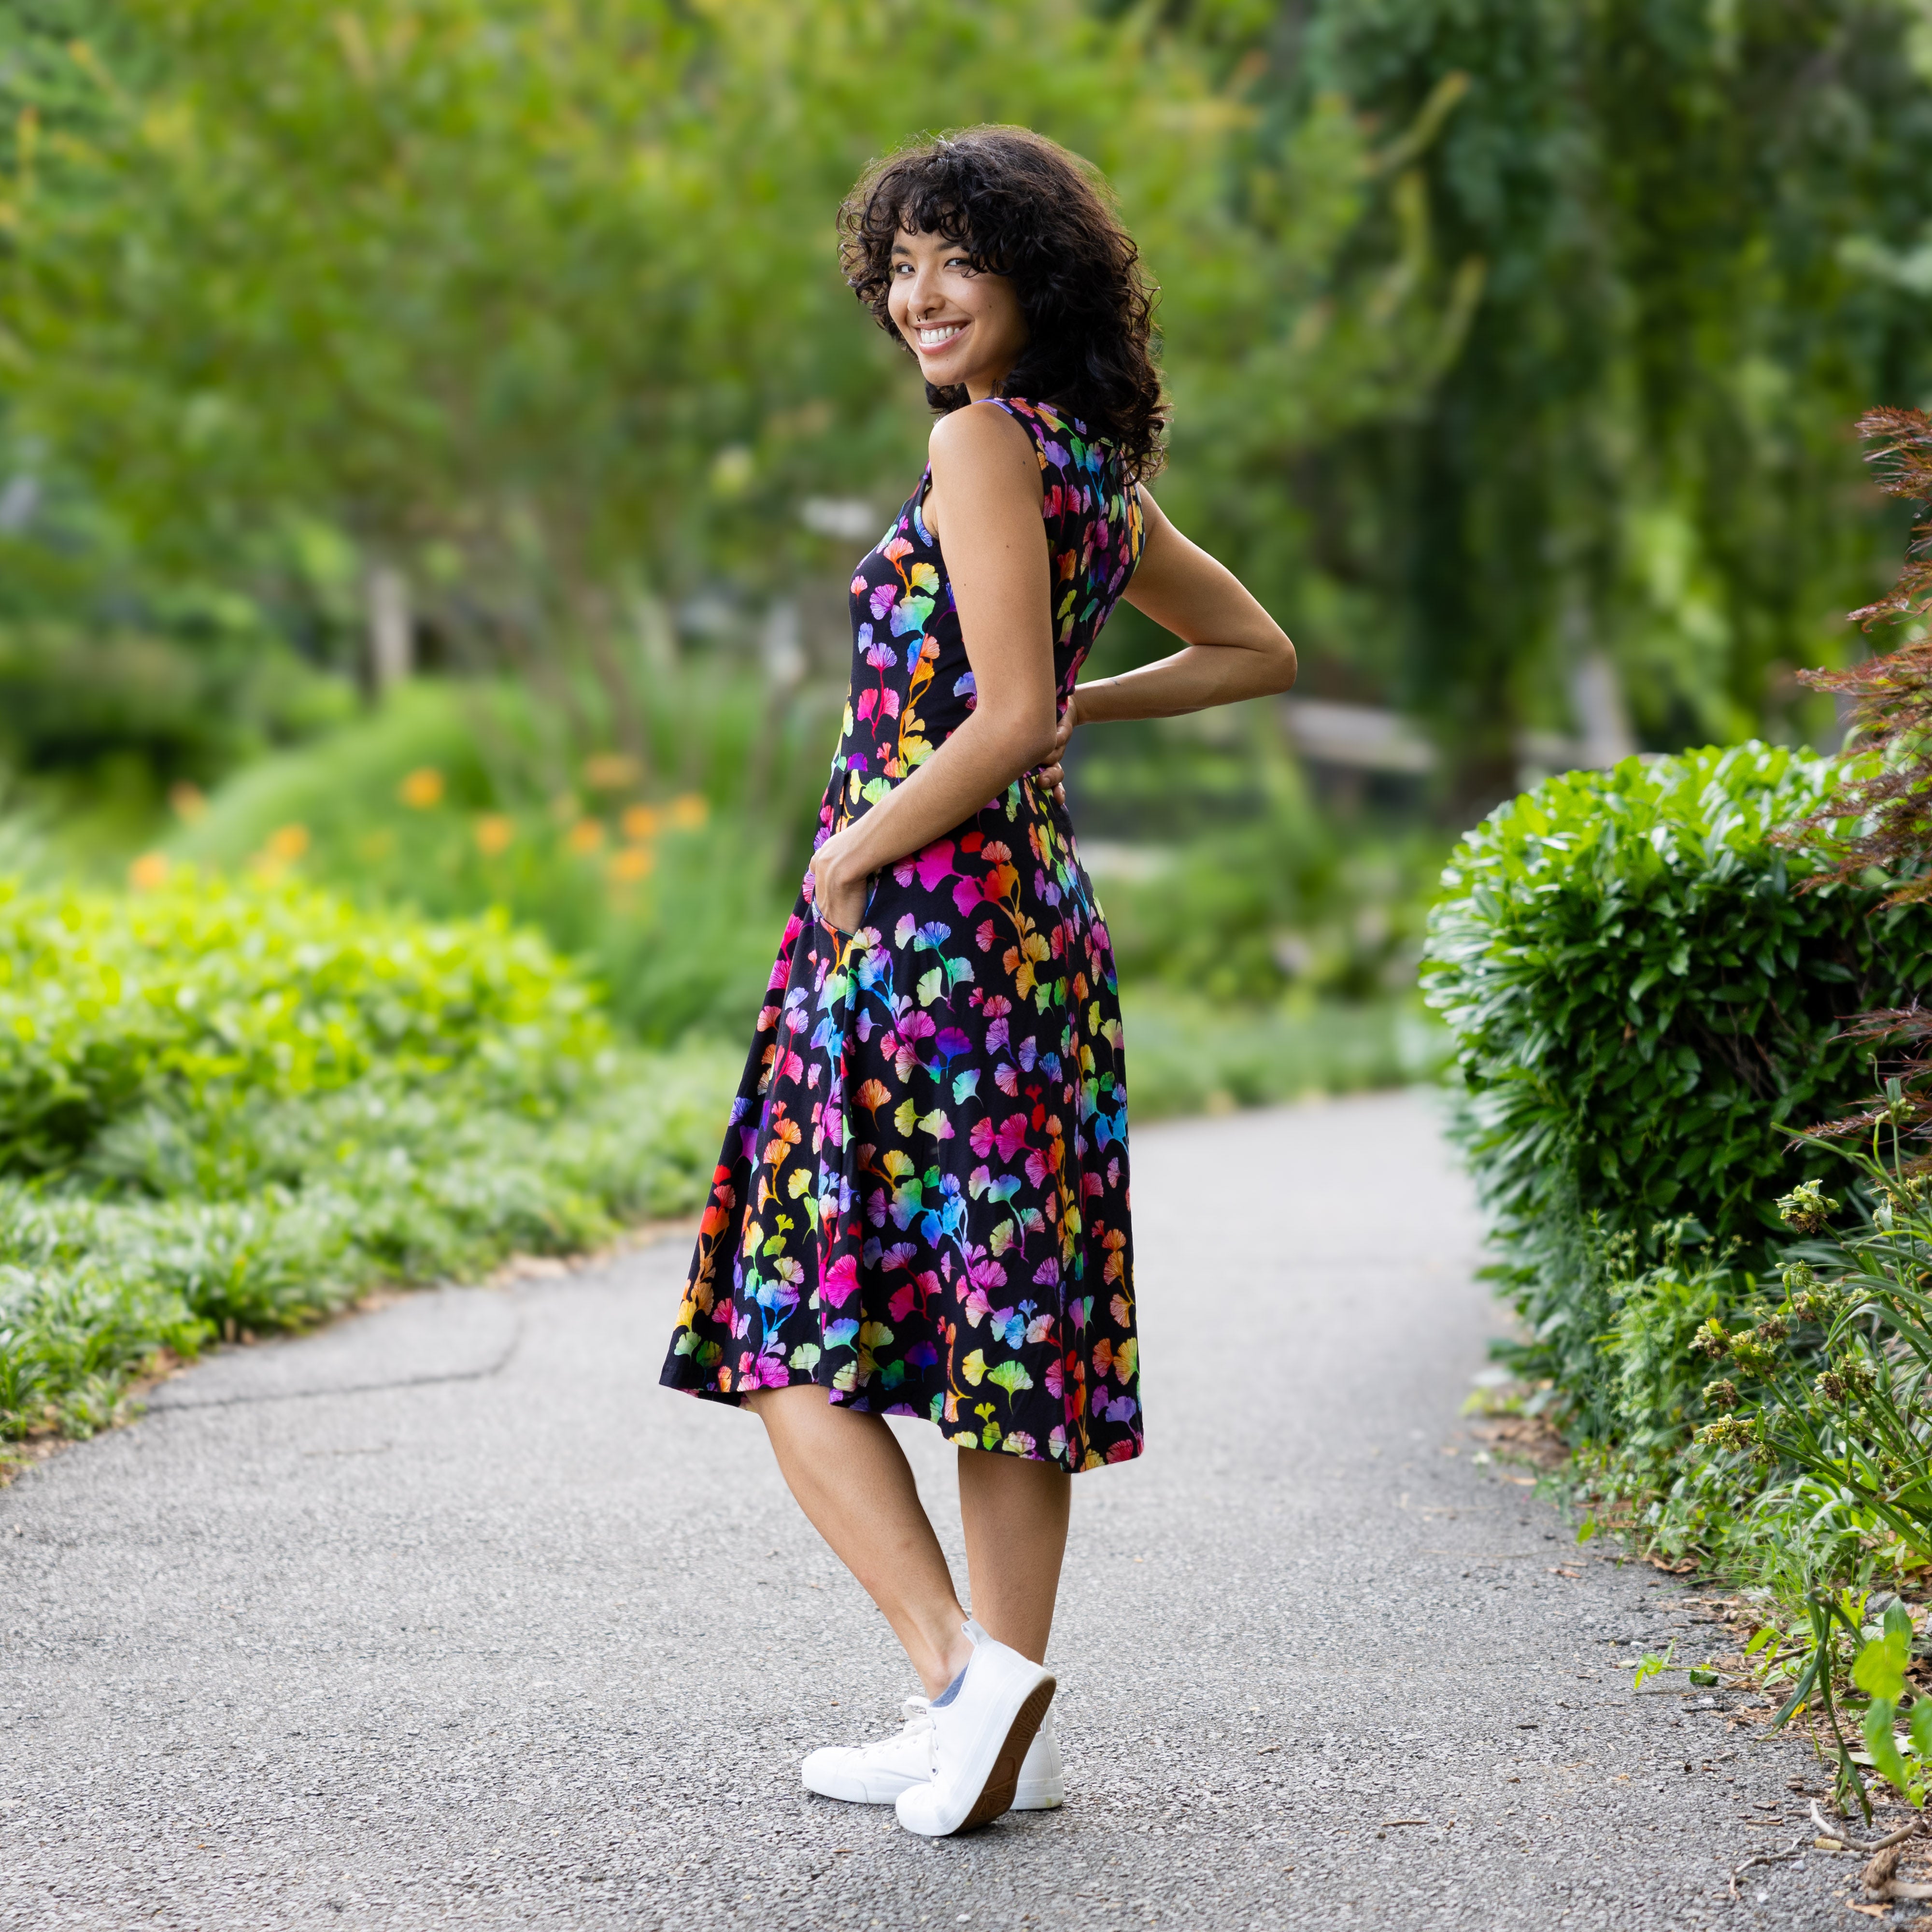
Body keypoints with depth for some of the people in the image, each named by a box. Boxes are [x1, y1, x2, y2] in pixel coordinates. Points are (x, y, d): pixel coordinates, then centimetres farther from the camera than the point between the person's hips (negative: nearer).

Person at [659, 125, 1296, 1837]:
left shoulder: (984, 442, -13)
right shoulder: (1103, 468, 13)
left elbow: (1002, 721, -21)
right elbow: (1258, 652, 26)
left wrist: (850, 851, -9)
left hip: (916, 922, -9)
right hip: (1046, 919, 9)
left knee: (790, 1330, -2)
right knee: (1007, 1324, 9)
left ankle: (966, 1669, -13)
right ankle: (1008, 1731, 13)